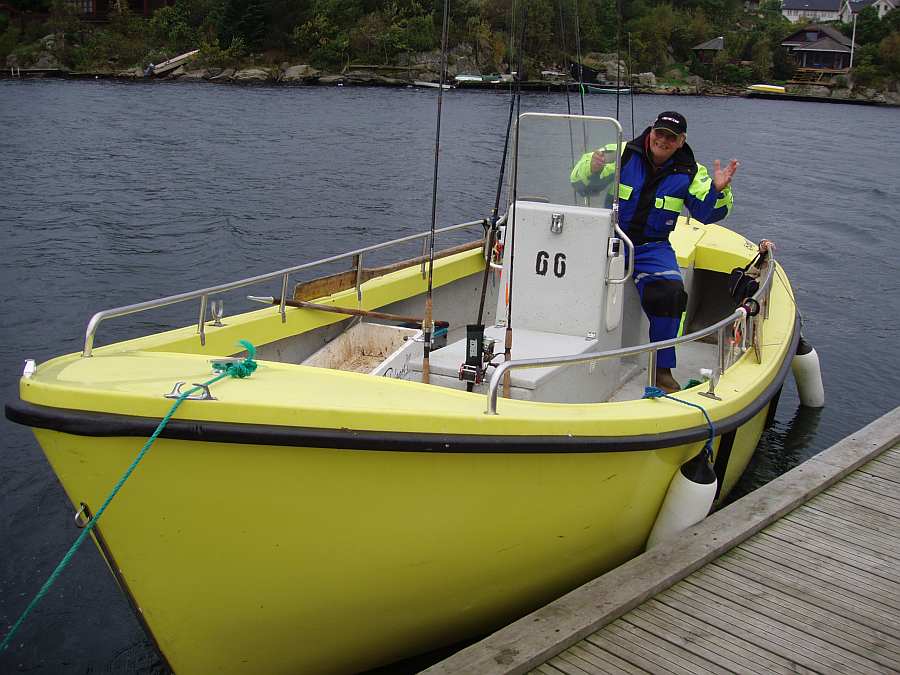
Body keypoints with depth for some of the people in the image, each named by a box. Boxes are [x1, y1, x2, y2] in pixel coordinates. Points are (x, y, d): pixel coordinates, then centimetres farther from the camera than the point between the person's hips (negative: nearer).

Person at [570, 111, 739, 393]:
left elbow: (707, 213, -2)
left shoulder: (690, 173, 5)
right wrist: (591, 167, -23)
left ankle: (663, 369, -11)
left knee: (669, 292, -25)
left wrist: (718, 190, -22)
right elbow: (581, 185, -1)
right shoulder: (621, 154, 0)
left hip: (653, 248, 1)